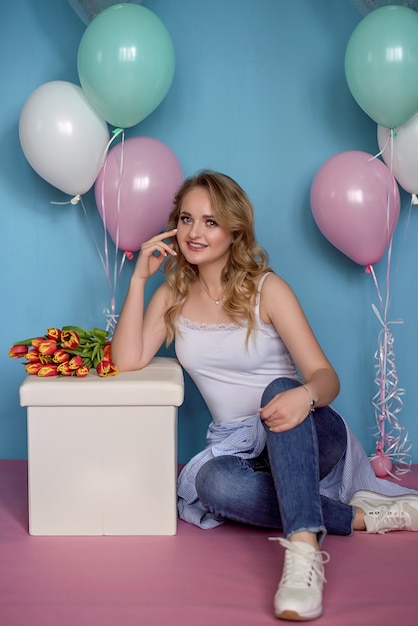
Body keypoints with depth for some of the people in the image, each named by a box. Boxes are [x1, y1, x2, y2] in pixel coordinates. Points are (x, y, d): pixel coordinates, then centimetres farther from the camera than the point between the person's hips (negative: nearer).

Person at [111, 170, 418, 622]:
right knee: (212, 483, -33)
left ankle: (304, 549, -49)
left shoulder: (266, 289, -9)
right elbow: (128, 361, -10)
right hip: (237, 445, 3)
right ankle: (360, 516, -21)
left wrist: (304, 395, -40)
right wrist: (139, 277, -12)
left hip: (308, 437, -3)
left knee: (280, 389, -37)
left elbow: (325, 377, -15)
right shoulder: (173, 296, 4)